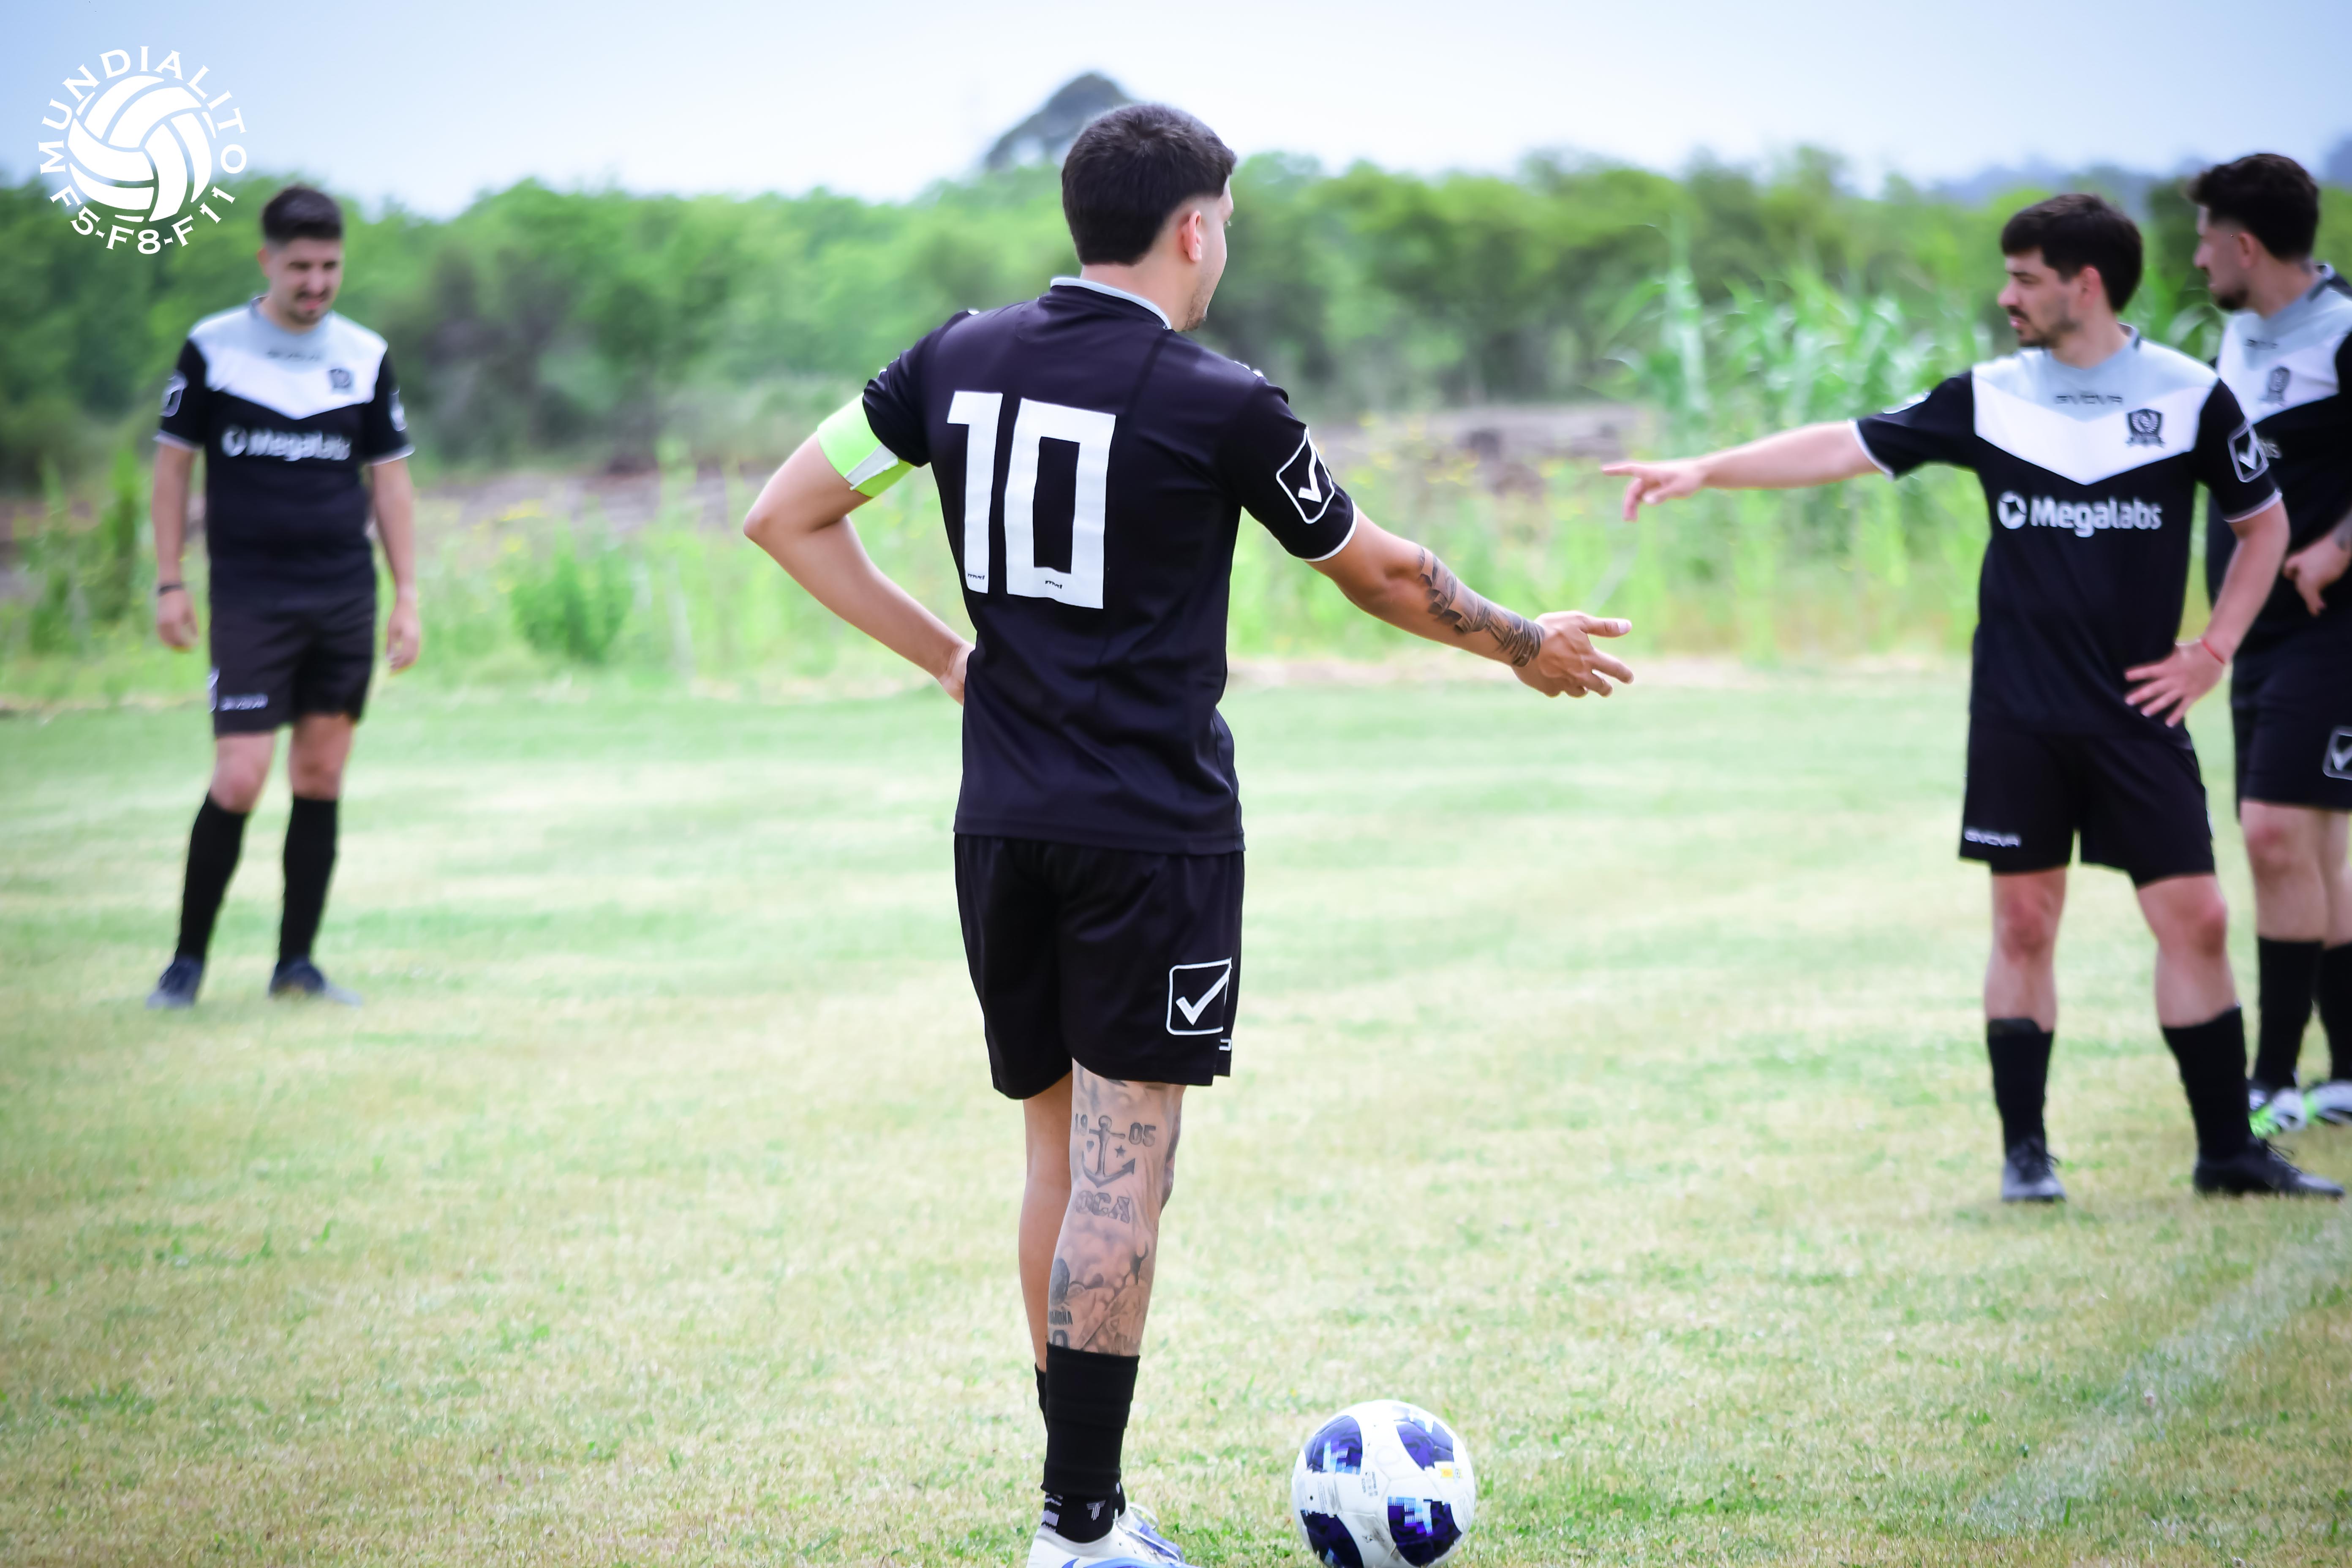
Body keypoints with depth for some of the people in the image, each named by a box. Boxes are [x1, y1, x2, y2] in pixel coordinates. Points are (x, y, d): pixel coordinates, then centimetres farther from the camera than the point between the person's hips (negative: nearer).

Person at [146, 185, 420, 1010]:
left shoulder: (365, 355, 6)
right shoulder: (212, 347, -1)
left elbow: (390, 476, 12)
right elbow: (172, 462, 4)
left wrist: (406, 596, 7)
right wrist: (169, 584, -1)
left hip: (344, 601, 3)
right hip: (248, 597, -3)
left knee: (320, 779, 4)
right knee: (239, 780, -10)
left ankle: (296, 964, 12)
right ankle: (188, 959, 2)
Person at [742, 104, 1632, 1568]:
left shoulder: (961, 359, 5)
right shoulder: (1220, 404, -9)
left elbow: (785, 517, 11)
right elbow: (1381, 575, 4)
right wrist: (1527, 645, 21)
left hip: (1002, 829, 6)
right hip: (1155, 835, -6)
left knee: (1061, 1156, 15)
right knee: (1123, 1173, -5)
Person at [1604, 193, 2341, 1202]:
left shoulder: (2190, 396, -2)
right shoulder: (1989, 399, 3)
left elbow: (2263, 524, 9)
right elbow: (1847, 448, 5)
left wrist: (2213, 651, 1)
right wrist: (1702, 471, -1)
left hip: (2138, 711, -1)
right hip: (2018, 713, 1)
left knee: (2194, 918, -4)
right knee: (2023, 922, 1)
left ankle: (2229, 1151, 5)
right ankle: (2025, 1150, 10)